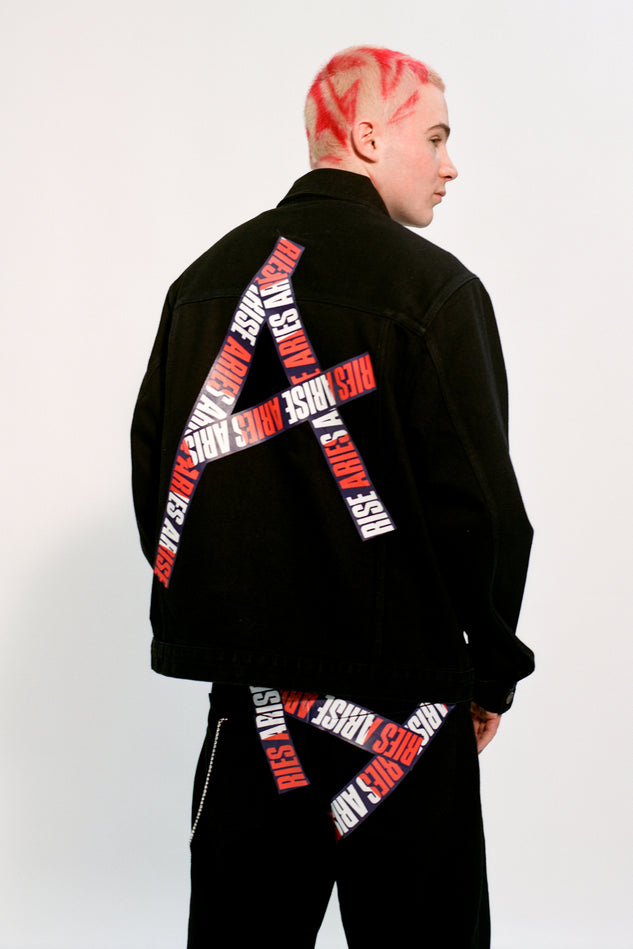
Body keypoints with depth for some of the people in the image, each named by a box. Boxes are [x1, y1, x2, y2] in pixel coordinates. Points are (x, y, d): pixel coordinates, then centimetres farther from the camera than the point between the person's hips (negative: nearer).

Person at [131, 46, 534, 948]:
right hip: (402, 701, -5)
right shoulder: (432, 288, -11)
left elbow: (154, 473, 12)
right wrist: (493, 670, 1)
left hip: (245, 693, 6)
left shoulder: (204, 281, 8)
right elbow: (479, 503, -13)